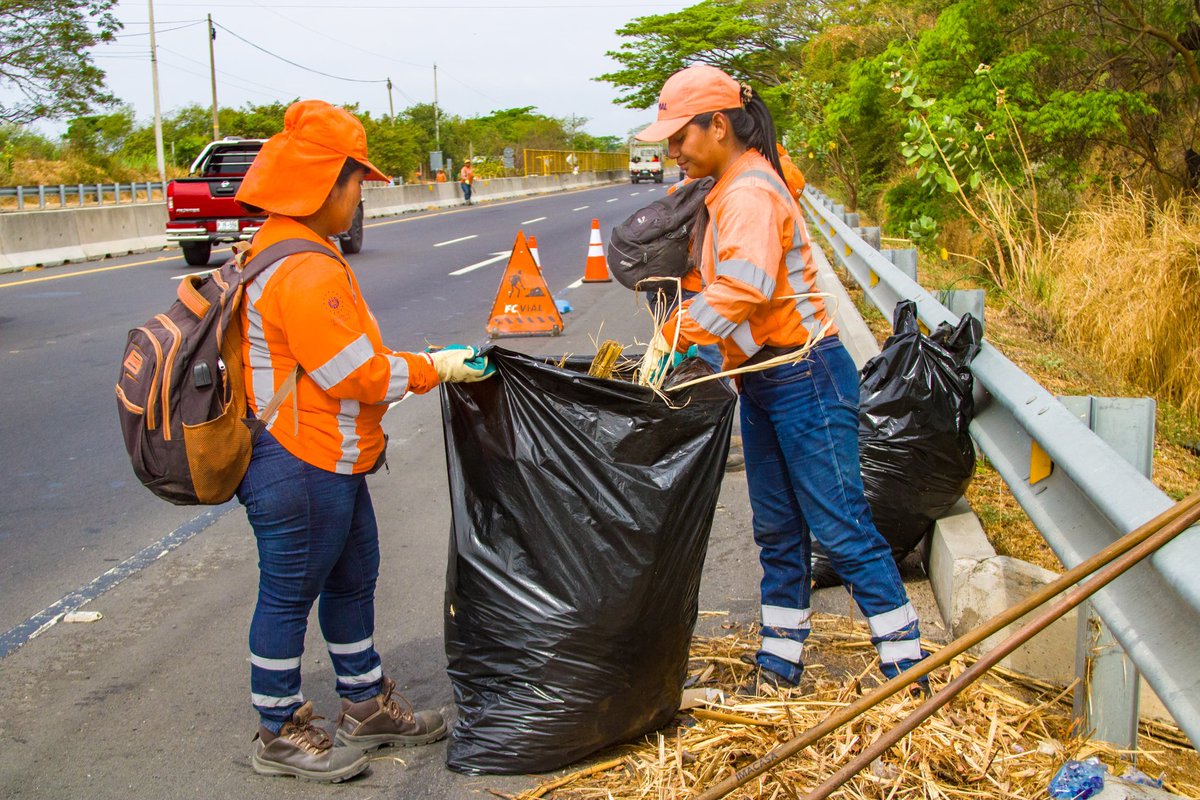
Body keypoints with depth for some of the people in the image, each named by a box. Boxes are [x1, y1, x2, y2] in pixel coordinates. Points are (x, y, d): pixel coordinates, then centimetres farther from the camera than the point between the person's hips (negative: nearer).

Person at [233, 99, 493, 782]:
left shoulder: (281, 249, 12)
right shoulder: (305, 271, -24)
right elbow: (355, 372, -22)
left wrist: (421, 365, 12)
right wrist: (436, 368, -10)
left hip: (329, 462, 11)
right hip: (301, 469, -11)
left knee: (353, 579, 20)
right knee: (289, 596, 4)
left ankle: (366, 706, 36)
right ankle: (281, 735, 21)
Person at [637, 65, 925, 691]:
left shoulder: (751, 193, -18)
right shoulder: (725, 191, 14)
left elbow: (744, 287, -34)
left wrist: (671, 338, -32)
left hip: (805, 378, -10)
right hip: (761, 381, 10)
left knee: (840, 527, -5)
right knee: (776, 528, 14)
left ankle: (906, 667, 5)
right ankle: (780, 662, 25)